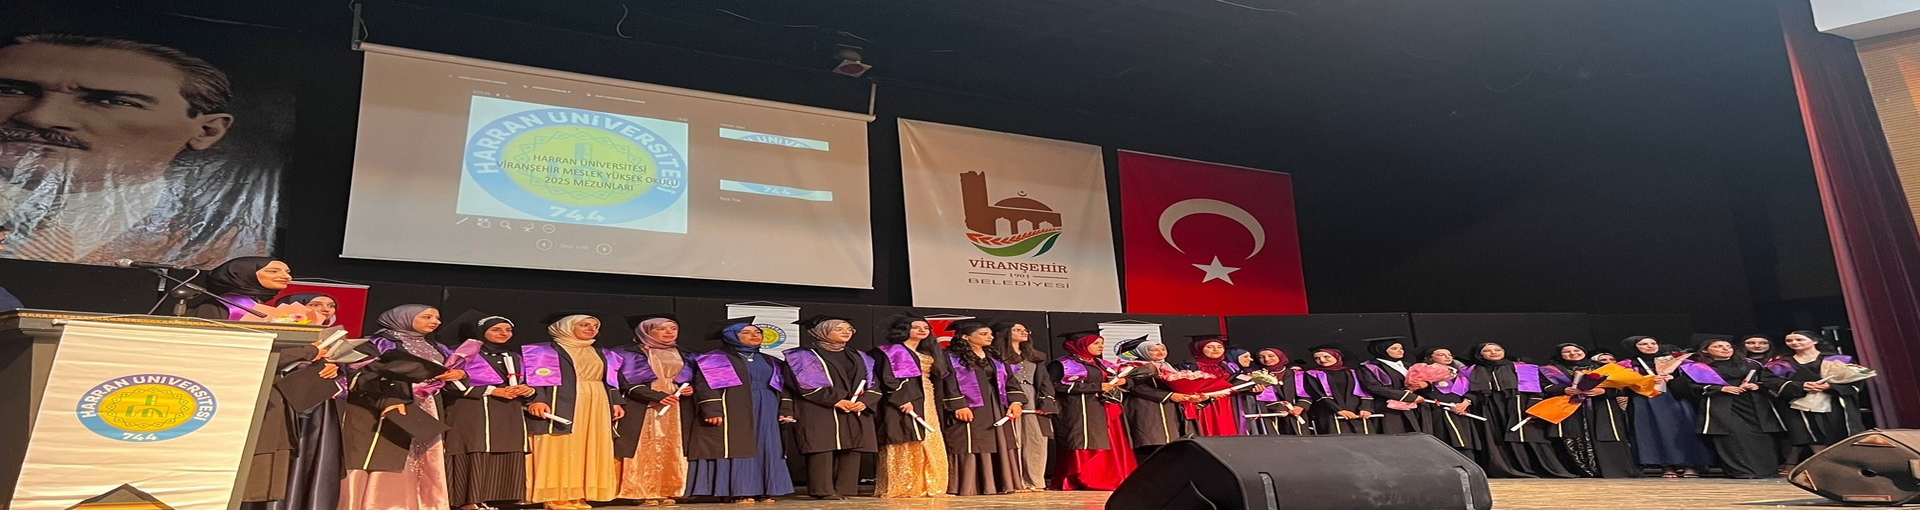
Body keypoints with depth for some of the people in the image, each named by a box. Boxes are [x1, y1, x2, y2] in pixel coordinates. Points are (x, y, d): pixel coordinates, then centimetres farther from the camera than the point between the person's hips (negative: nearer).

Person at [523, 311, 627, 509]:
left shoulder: (603, 355, 20)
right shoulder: (543, 351, 3)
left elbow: (611, 381, 20)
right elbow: (535, 378, -7)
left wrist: (616, 403, 8)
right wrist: (536, 400, -21)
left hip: (597, 405, 6)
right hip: (561, 405, -6)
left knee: (589, 449, 2)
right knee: (559, 448, -9)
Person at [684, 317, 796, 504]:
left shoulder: (770, 362, 17)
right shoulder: (715, 359, 1)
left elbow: (783, 387, 17)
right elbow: (705, 385, -8)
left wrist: (786, 409, 4)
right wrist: (712, 411, -20)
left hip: (766, 413, 6)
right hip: (733, 413, -5)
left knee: (766, 449, 3)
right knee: (737, 448, -9)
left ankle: (764, 490, 8)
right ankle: (738, 492, -5)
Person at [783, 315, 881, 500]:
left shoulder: (860, 358, 17)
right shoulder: (805, 356, 1)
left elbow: (873, 384, 12)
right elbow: (804, 384, -10)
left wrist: (865, 402, -9)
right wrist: (835, 401, -16)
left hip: (856, 411, 5)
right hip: (819, 411, -5)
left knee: (852, 450, -1)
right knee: (822, 449, -10)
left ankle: (845, 489, 5)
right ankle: (823, 490, -7)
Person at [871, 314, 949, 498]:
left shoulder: (925, 353, 21)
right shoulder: (891, 351, -4)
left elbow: (938, 374, 26)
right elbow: (887, 379, -14)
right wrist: (903, 400, -22)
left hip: (925, 402, 9)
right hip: (901, 401, -8)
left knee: (929, 444, 6)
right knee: (905, 444, -11)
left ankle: (926, 486, 11)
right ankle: (901, 488, -9)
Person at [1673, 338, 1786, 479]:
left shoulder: (1751, 365, 21)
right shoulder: (1696, 368, 10)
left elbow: (1772, 380, 16)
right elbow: (1690, 386, -3)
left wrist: (1758, 385, -7)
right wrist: (1720, 388, -11)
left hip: (1755, 405, 3)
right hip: (1721, 407, -3)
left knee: (1760, 436, -10)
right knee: (1733, 435, -19)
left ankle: (1766, 470, -5)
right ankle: (1742, 471, -20)